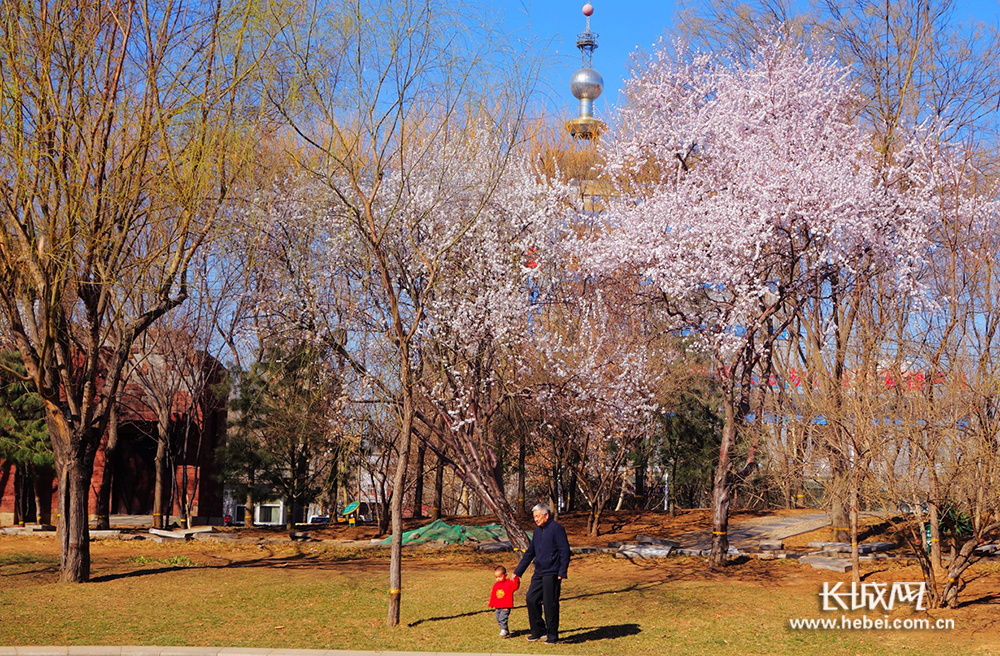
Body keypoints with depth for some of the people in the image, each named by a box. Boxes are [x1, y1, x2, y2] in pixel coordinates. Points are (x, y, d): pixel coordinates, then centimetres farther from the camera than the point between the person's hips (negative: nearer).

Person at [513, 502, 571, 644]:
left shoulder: (557, 529, -7)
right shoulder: (537, 532, 17)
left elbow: (565, 551, -11)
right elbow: (529, 553, 25)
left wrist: (562, 572, -19)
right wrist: (517, 572, 25)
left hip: (551, 573, -8)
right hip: (539, 573, 8)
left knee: (550, 604, -5)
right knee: (531, 599, 3)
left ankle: (552, 636, 4)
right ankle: (538, 631, 16)